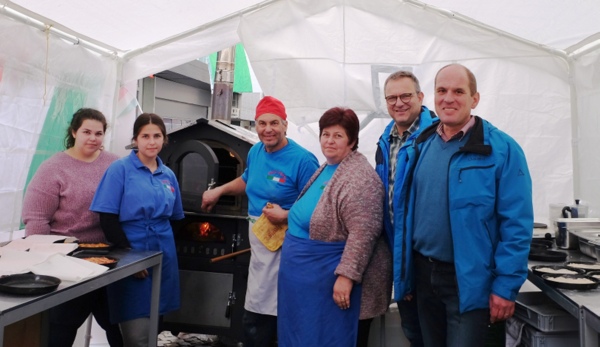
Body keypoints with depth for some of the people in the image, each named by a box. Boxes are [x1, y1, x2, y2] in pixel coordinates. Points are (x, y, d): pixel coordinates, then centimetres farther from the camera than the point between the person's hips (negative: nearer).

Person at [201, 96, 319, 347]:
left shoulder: (302, 160, -18)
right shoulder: (255, 152, 6)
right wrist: (219, 190, 19)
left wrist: (286, 216, -29)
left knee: (274, 315, 4)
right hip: (259, 240, 7)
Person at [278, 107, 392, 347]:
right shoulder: (325, 169, 11)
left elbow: (363, 234, -27)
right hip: (309, 274, 10)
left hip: (335, 277, -10)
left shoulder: (360, 177, -20)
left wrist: (346, 276, -29)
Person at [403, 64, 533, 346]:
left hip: (469, 280, -5)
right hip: (424, 273, 6)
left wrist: (506, 286, -14)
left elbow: (516, 225, -13)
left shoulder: (502, 149, -12)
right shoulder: (422, 145, 4)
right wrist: (407, 266, 11)